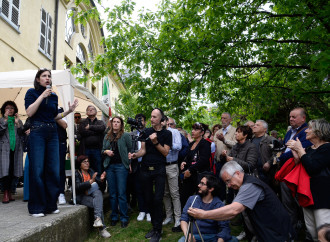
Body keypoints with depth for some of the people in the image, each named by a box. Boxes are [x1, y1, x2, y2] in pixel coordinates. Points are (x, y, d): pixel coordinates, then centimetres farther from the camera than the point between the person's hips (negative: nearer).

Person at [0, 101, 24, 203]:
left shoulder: (19, 121, 16)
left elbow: (22, 135, 8)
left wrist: (18, 124, -6)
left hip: (16, 149, 2)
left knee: (13, 171, 2)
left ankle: (9, 192, 12)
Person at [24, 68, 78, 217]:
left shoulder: (54, 96, 17)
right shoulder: (32, 92, 4)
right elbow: (29, 112, -9)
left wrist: (69, 111, 10)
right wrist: (42, 96, -10)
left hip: (52, 134, 5)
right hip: (37, 132, -5)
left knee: (53, 170, 2)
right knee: (37, 171, -5)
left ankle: (50, 205, 13)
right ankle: (36, 207, 5)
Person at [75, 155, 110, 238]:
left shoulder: (91, 171, 15)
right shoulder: (76, 174, 0)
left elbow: (100, 185, 9)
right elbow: (78, 187, -19)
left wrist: (101, 180, -14)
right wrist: (91, 181, -29)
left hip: (92, 194, 4)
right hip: (81, 197, -4)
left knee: (98, 192, -32)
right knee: (98, 203, -30)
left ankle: (97, 219, -46)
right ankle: (102, 229, -30)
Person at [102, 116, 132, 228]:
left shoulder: (126, 136, 2)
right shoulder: (107, 136, 14)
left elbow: (130, 150, 1)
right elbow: (102, 150, 19)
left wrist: (129, 163, -6)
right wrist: (106, 151, -3)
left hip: (121, 166, -4)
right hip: (109, 166, 4)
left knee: (121, 193, -4)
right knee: (112, 193, 9)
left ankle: (124, 218, 6)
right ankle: (114, 217, 20)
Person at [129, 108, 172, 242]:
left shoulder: (166, 134, 2)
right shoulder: (146, 132, 9)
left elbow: (165, 152, -3)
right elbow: (143, 150, 5)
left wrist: (156, 142, -15)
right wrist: (135, 155, -15)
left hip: (159, 170, -3)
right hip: (145, 169, 3)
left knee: (158, 199, -7)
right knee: (148, 199, 8)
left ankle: (157, 231, 4)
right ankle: (154, 225, 24)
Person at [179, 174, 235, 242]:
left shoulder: (219, 205, -2)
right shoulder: (192, 199, 7)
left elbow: (224, 227, -10)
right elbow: (184, 218, 5)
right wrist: (187, 234, -13)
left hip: (213, 236, 0)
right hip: (194, 236, 0)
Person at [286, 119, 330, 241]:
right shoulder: (309, 149, 16)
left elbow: (311, 168, -21)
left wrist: (300, 150, -14)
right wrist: (296, 154, -4)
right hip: (308, 194, 8)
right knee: (311, 231, 13)